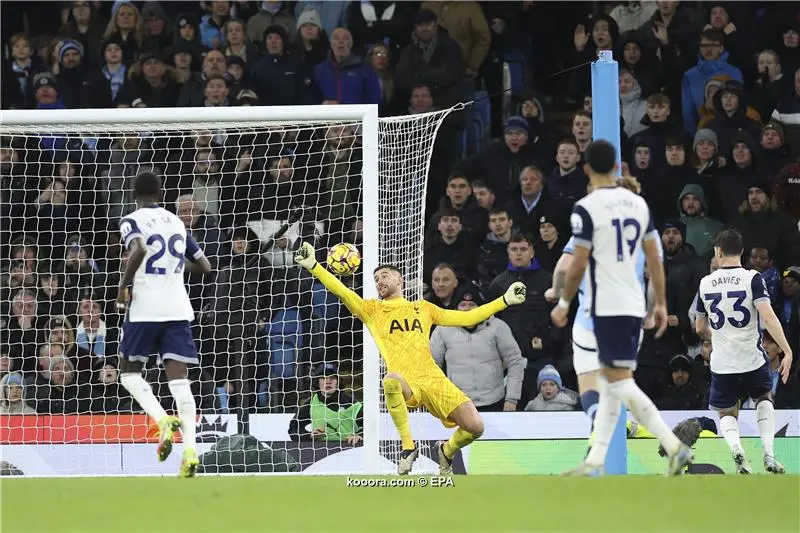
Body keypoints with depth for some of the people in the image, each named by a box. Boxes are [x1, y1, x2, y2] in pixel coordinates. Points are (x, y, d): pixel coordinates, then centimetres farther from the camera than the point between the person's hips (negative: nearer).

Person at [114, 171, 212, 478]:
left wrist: (123, 285, -11)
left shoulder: (131, 221, -1)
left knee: (129, 370, 13)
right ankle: (190, 448, -18)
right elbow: (204, 266, 19)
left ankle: (162, 420, -12)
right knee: (179, 378, -2)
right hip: (178, 309, 4)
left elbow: (139, 249, -23)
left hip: (145, 308, -4)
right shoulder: (176, 222, 16)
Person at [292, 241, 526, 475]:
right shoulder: (372, 309, 17)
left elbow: (466, 318, 26)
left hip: (433, 379, 2)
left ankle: (447, 451, 22)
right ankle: (408, 446, -21)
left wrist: (504, 300, 22)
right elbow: (342, 291, 4)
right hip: (404, 385, -2)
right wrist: (313, 266, -10)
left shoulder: (422, 308, 24)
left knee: (475, 427, -15)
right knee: (391, 380, -41)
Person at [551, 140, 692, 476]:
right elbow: (654, 258, 11)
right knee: (612, 383, 12)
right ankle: (595, 462, 14)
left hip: (608, 306, -7)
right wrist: (661, 304, 17)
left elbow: (578, 264, -11)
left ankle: (674, 446, -19)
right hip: (634, 305, 7)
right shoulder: (638, 203, 9)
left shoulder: (586, 209, -11)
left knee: (620, 382, -8)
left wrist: (563, 305, 1)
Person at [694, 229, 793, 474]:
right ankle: (768, 453, 7)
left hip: (722, 362, 1)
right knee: (764, 399, 26)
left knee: (727, 413, 19)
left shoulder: (706, 283, 3)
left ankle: (736, 446, -14)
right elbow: (768, 318, -19)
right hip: (753, 358, -1)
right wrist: (787, 351, -17)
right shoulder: (752, 278, -7)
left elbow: (700, 328, 15)